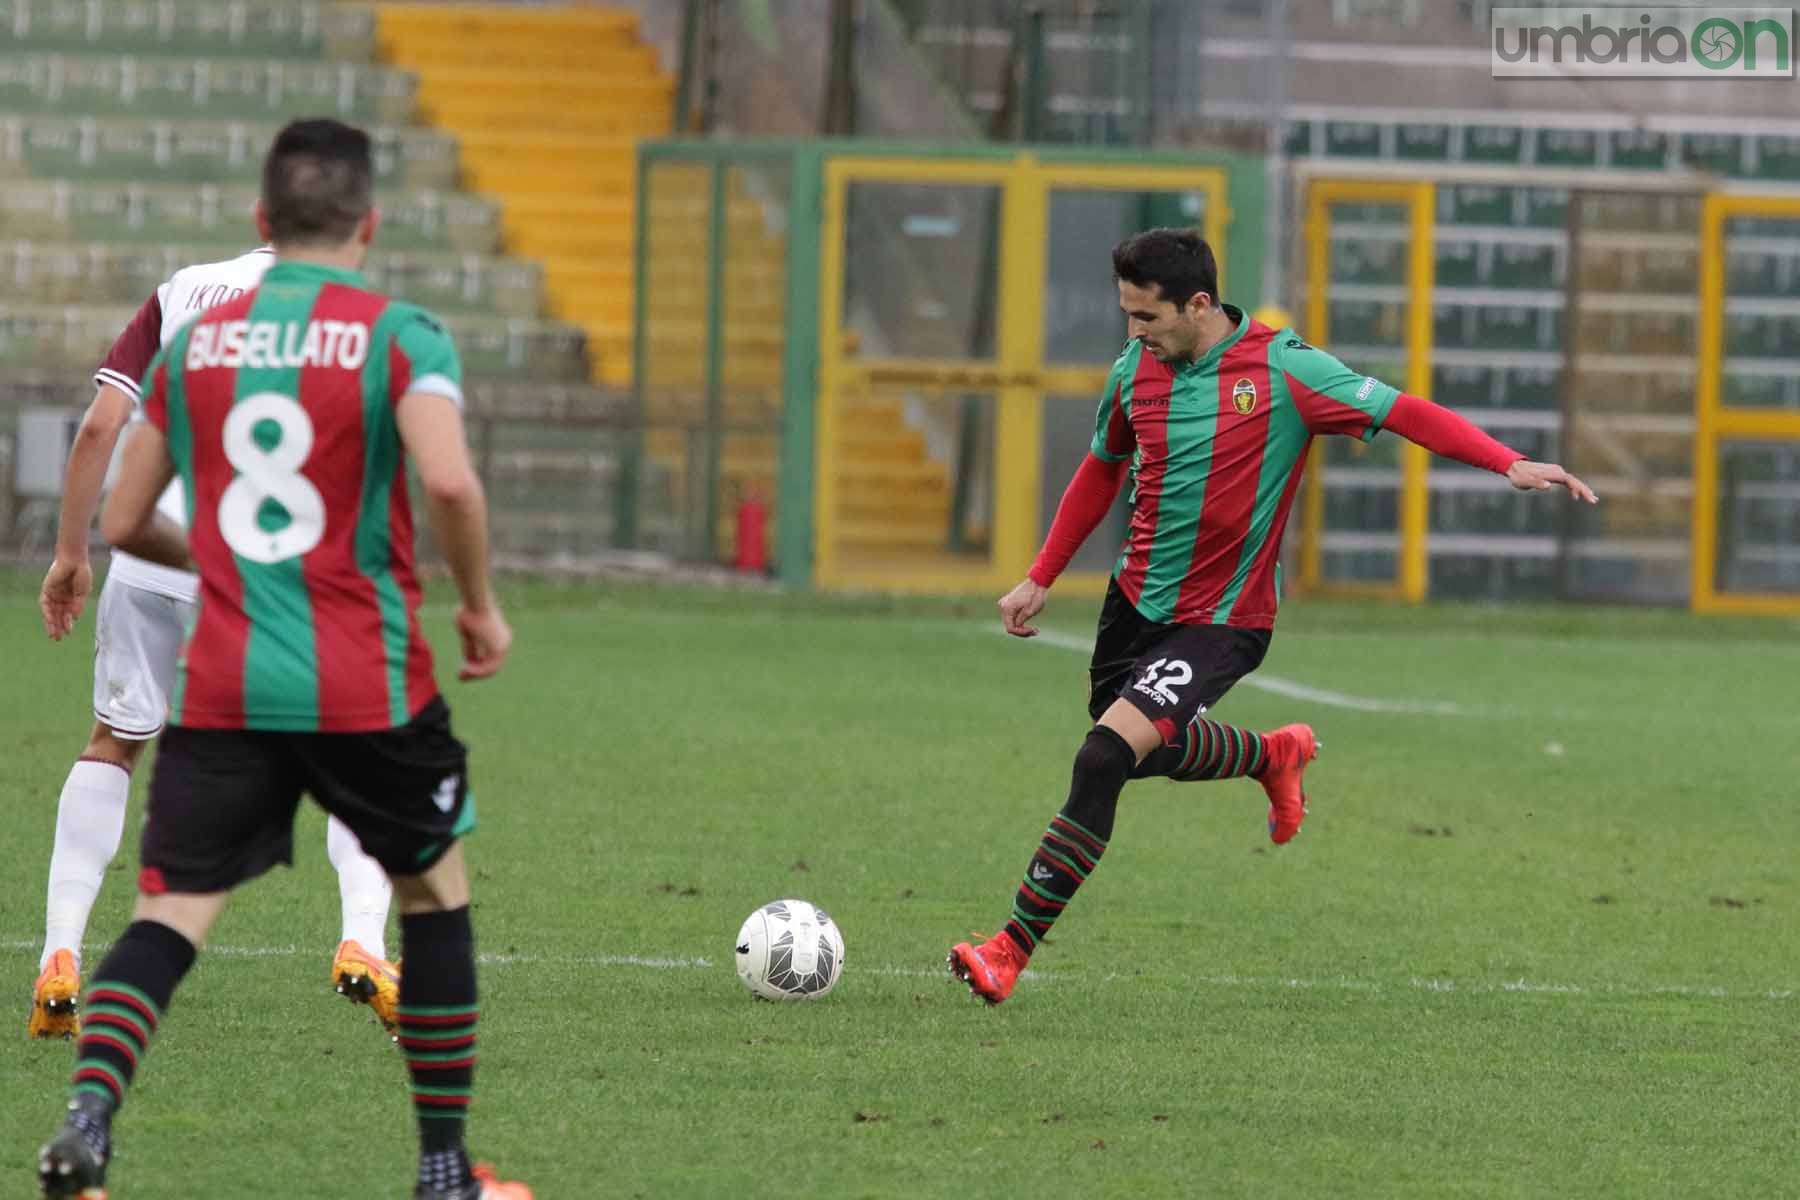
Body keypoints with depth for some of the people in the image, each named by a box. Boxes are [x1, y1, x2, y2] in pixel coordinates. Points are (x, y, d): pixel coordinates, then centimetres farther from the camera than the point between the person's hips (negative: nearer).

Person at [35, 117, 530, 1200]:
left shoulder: (195, 341, 8)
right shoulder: (400, 336, -4)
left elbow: (123, 523, 13)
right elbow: (449, 479, -21)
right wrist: (481, 604, -5)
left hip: (220, 691, 2)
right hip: (367, 687, -2)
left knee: (173, 910, 1)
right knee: (436, 891, 17)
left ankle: (89, 1112, -26)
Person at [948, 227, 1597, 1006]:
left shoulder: (1282, 369, -18)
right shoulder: (1135, 372, -1)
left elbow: (1402, 412, -19)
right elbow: (1102, 472, 16)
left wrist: (1509, 463, -31)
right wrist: (1040, 578, 16)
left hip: (1219, 621, -7)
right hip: (1136, 602, 7)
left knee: (1106, 756, -20)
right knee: (1149, 752, 23)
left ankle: (1014, 948, -15)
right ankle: (1275, 755, 53)